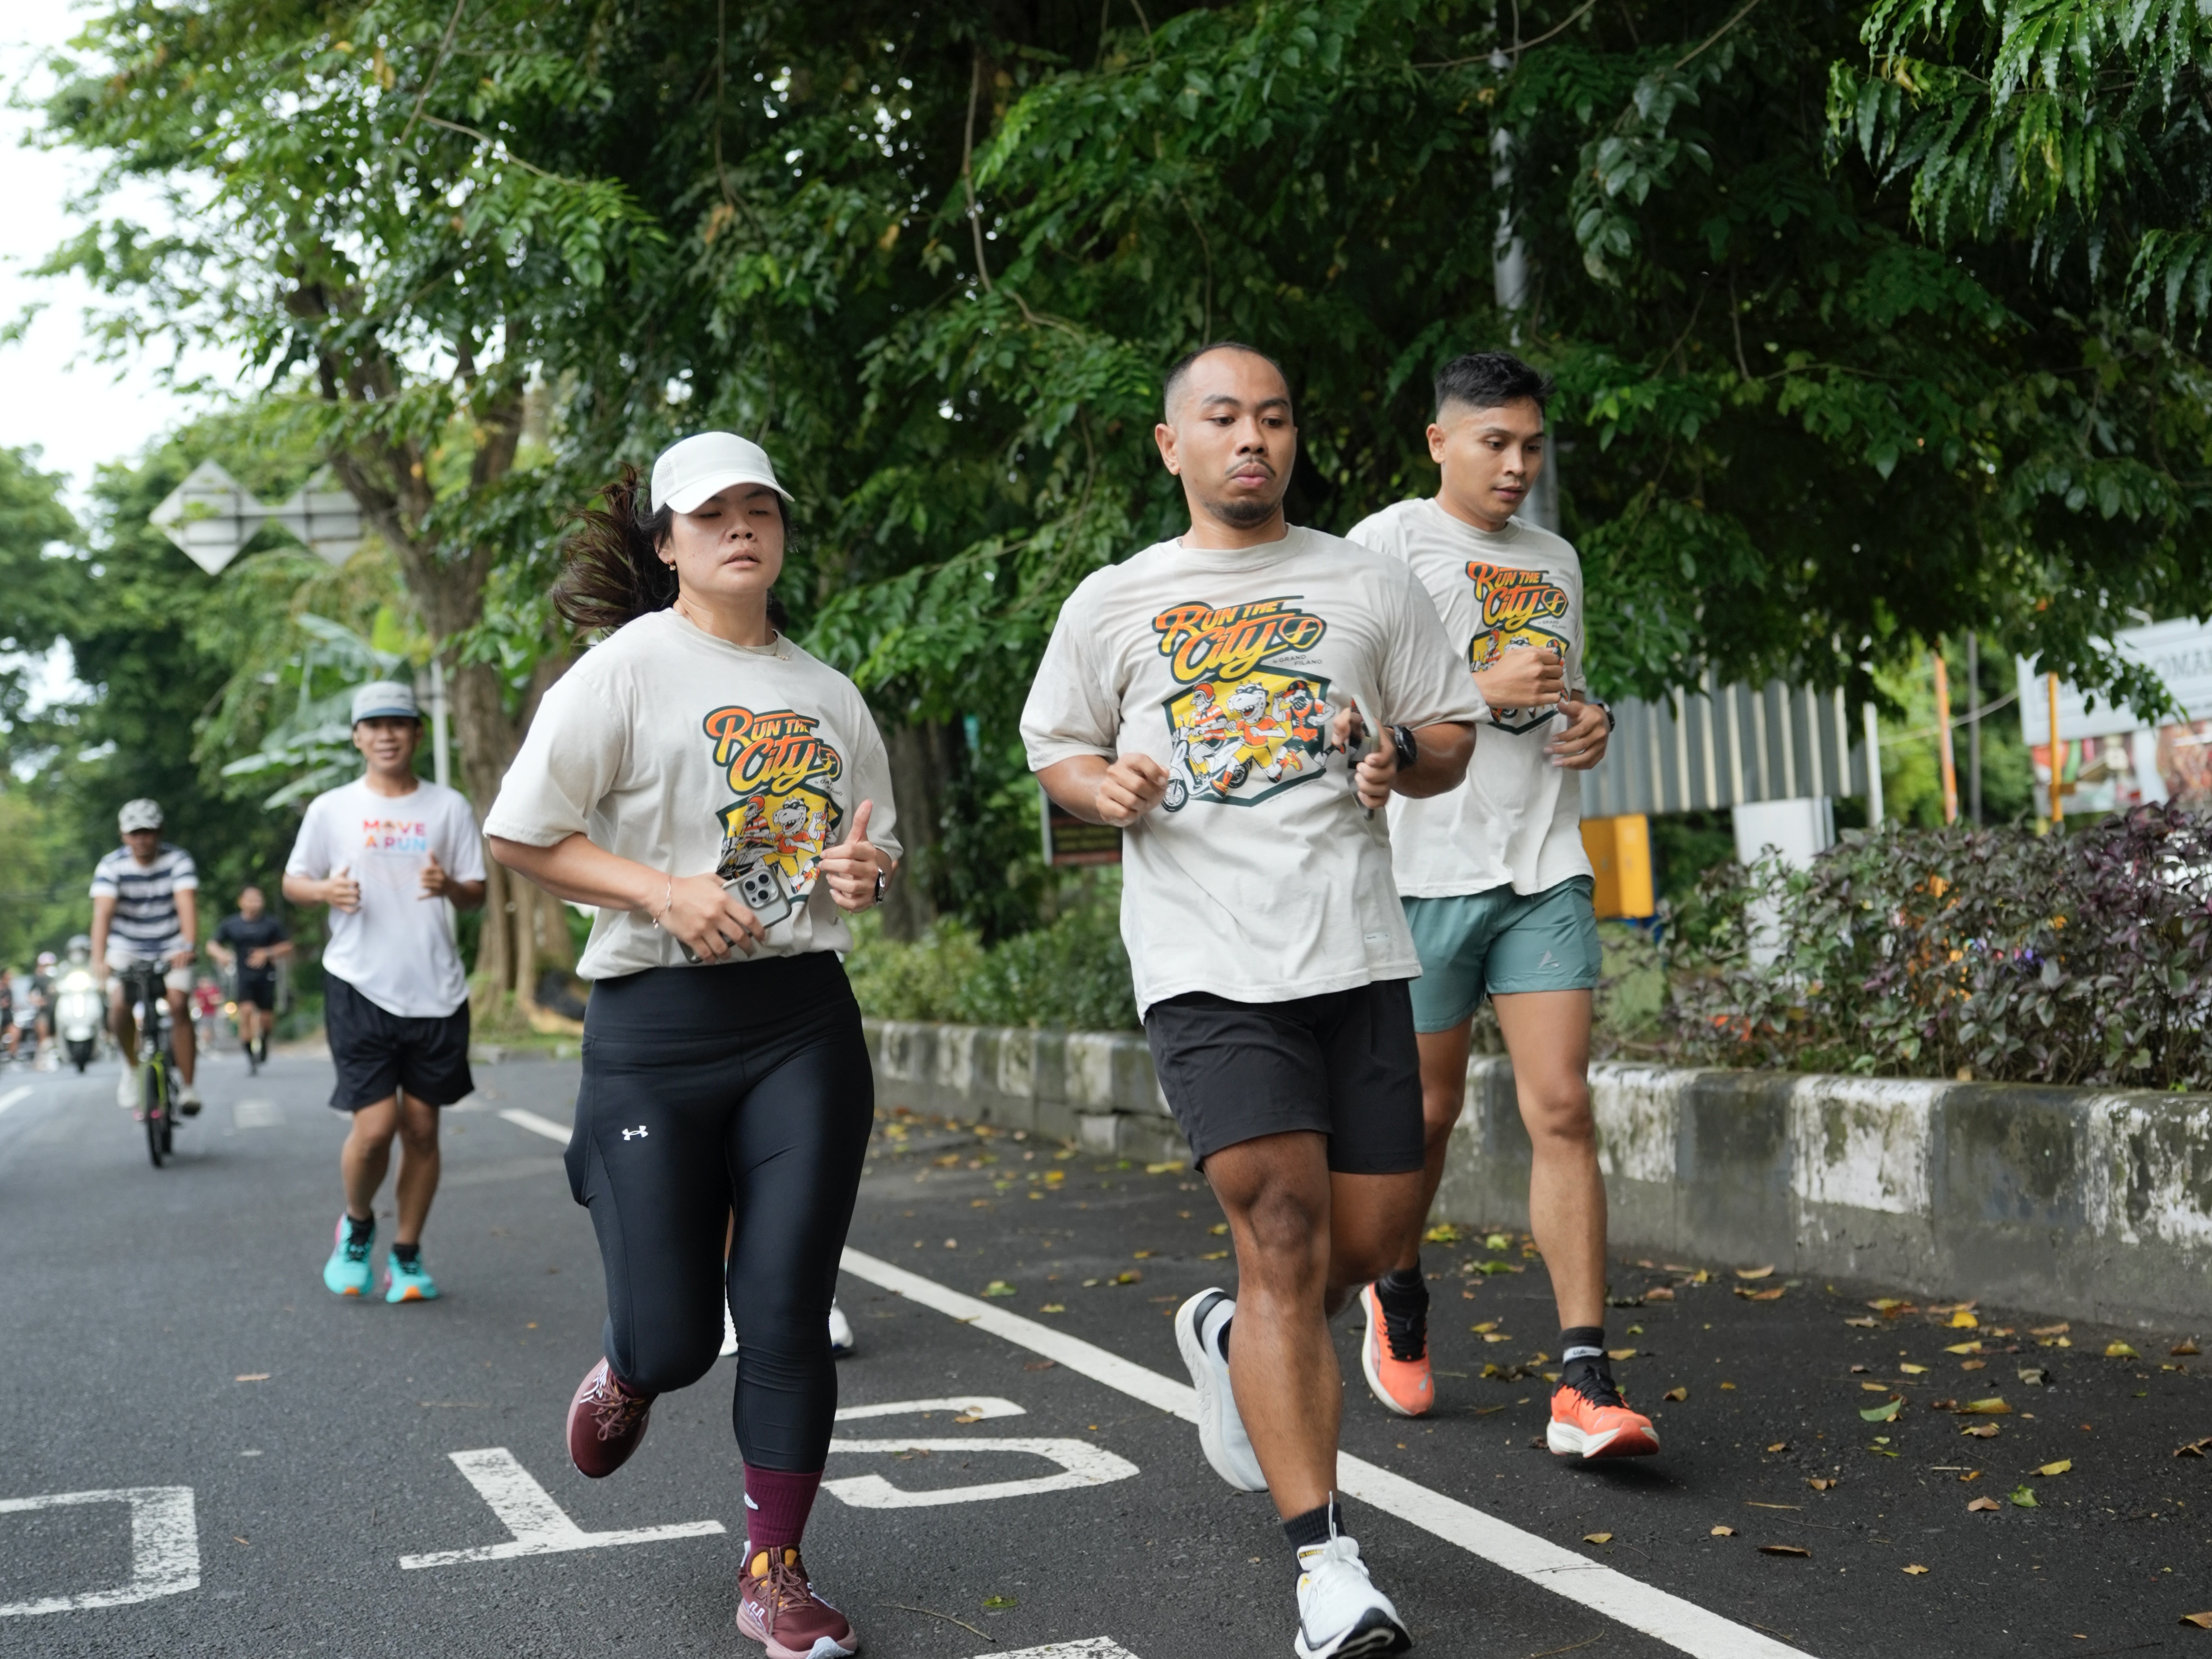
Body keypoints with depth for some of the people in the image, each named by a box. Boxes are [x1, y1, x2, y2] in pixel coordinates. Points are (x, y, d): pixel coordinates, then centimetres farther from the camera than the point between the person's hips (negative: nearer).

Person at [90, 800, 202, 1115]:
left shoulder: (178, 860, -13)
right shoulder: (111, 866, -13)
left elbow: (187, 903, -27)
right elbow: (102, 912, -26)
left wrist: (188, 946, -45)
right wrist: (98, 960, -41)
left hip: (171, 948, -1)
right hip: (127, 949, 1)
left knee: (178, 1005, -21)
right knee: (120, 1007, -21)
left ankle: (187, 1087, -13)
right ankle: (132, 1069, 7)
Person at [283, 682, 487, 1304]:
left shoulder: (449, 807, 7)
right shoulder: (331, 809, 5)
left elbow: (477, 894, 9)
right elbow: (293, 881, 12)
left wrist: (450, 887, -14)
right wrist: (327, 890, -10)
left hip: (435, 992, 2)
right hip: (359, 989, -2)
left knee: (422, 1129, 5)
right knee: (375, 1126, -9)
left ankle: (407, 1254, 19)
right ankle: (356, 1226, 20)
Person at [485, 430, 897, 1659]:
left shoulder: (827, 693, 13)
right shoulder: (626, 670, -3)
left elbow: (872, 848, 24)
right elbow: (519, 837, -5)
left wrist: (862, 871, 0)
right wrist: (664, 891, -16)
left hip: (804, 1018, 3)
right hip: (656, 1021, -3)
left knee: (787, 1315, 0)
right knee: (674, 1338, 0)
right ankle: (624, 1372, 39)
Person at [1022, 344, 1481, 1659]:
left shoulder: (1369, 582, 13)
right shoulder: (1113, 604, 11)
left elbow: (1455, 736, 15)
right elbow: (1056, 748, 19)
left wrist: (1402, 756, -8)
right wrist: (1105, 785, -3)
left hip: (1356, 947, 3)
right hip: (1205, 959, -2)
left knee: (1374, 1234, 4)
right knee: (1284, 1229, -12)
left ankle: (1233, 1341, 39)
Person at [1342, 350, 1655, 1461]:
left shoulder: (1555, 562, 18)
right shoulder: (1389, 544, -1)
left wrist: (1589, 722, 8)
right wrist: (1484, 689, -15)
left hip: (1544, 868, 4)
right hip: (1427, 867, -4)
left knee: (1561, 1107, -7)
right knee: (1428, 1111, 7)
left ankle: (1585, 1385, -8)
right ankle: (1399, 1297, 36)